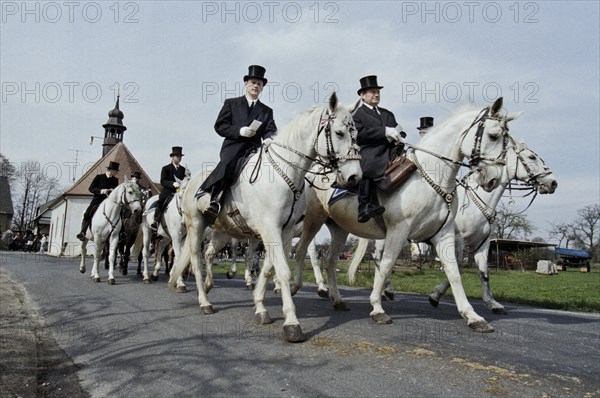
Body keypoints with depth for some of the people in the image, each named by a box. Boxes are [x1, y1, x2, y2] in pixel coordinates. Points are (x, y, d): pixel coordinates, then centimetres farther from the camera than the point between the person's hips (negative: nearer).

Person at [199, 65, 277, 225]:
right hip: (233, 146, -2)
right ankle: (215, 199, -40)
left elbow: (271, 131, 10)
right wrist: (239, 131, -9)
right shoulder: (231, 103, 18)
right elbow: (219, 126, 8)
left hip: (254, 149, 2)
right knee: (228, 164, -36)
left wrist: (270, 140, -16)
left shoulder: (266, 111, 25)